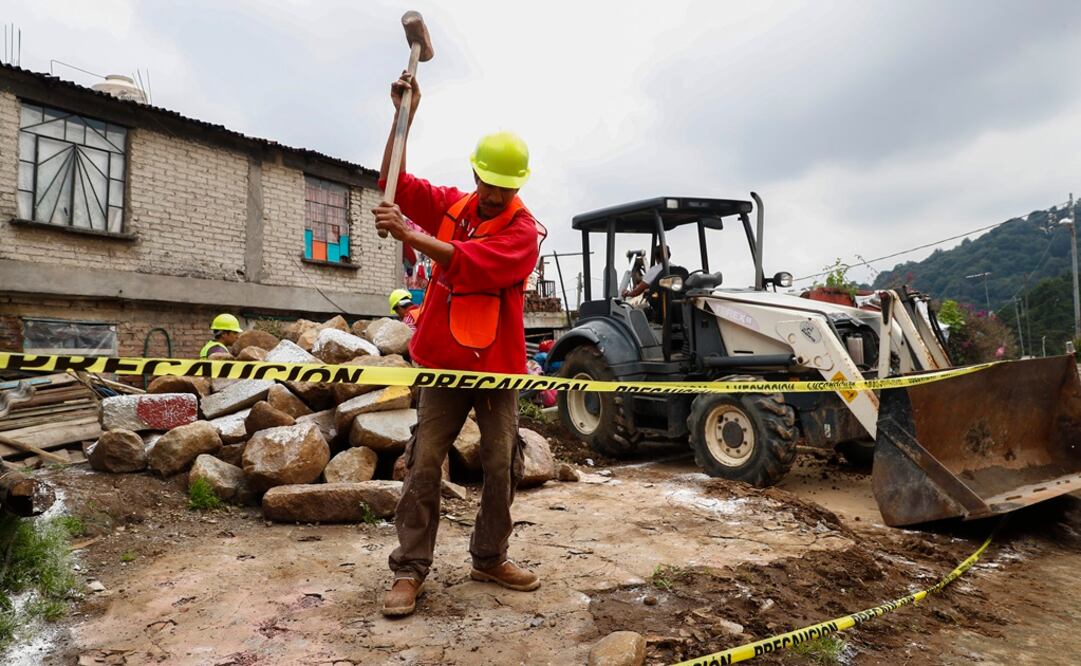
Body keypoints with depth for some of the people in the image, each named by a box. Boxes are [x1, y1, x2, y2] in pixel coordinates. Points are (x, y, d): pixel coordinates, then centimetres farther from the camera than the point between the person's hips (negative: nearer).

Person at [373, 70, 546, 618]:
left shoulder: (523, 230, -9)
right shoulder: (450, 205, 7)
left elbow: (469, 263, -24)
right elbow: (396, 182, 2)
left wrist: (408, 234, -31)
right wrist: (403, 115, -7)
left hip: (498, 366, -2)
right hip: (444, 363, 2)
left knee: (501, 467, 7)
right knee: (424, 465, 2)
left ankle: (490, 559, 25)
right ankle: (409, 568, 12)